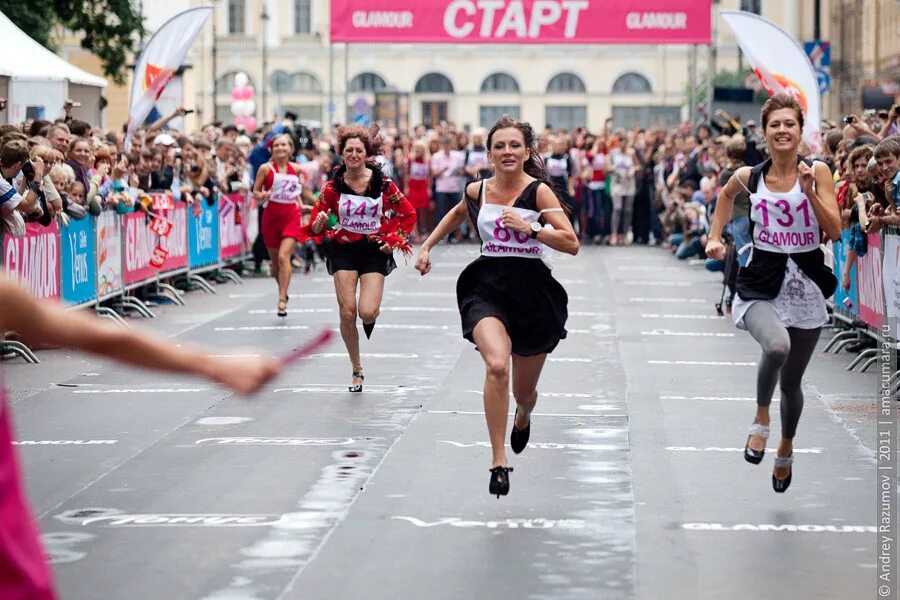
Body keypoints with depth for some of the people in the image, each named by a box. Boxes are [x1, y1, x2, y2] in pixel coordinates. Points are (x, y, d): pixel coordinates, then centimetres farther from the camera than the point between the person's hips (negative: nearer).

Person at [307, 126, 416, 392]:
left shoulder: (382, 183, -6)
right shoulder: (333, 186, -5)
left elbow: (409, 214, 5)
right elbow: (316, 227, 1)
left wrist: (396, 240, -4)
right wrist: (319, 224, -21)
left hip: (374, 250, -1)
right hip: (343, 250, 1)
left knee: (367, 312, -16)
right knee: (347, 312, -7)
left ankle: (371, 317, 26)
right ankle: (357, 370, 11)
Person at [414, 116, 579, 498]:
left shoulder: (539, 191, -8)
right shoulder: (477, 191, 3)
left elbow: (572, 244, -14)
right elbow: (458, 213, 28)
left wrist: (530, 228, -24)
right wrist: (427, 246, 24)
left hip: (533, 293, -1)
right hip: (487, 289, 1)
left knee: (524, 392, 14)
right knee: (496, 365, -30)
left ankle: (523, 418, 55)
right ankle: (498, 462, -25)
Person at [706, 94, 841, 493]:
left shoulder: (817, 172, -6)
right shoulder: (749, 177, -2)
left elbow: (835, 232, -13)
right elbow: (726, 194, 23)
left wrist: (809, 191, -23)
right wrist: (715, 236, 14)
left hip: (805, 287, 1)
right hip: (761, 286, -1)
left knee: (791, 382, 13)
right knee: (777, 346, -34)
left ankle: (786, 447, 43)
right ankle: (761, 418, -6)